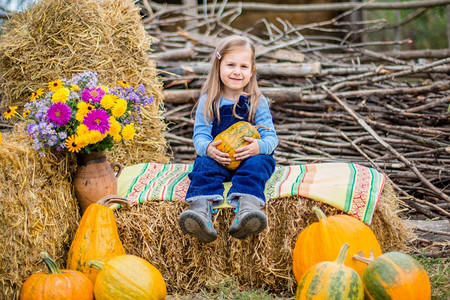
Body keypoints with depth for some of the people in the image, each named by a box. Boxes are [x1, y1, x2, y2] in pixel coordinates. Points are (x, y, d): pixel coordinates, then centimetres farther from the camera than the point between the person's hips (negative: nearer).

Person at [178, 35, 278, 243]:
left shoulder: (258, 102, 6)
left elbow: (270, 136, 0)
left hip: (249, 157, 0)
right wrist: (208, 148, -24)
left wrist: (260, 146, -25)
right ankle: (202, 210, -59)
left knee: (256, 164, -32)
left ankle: (246, 208, -61)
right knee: (204, 165, -30)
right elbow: (200, 134, 1)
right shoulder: (208, 101, 8)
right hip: (215, 156, 0)